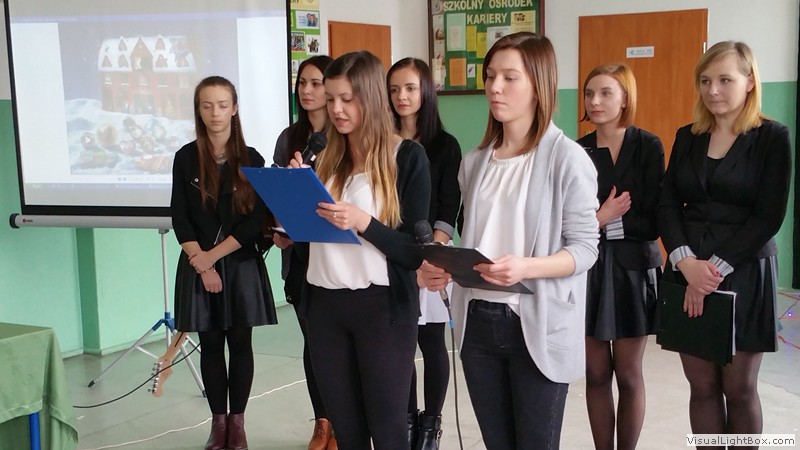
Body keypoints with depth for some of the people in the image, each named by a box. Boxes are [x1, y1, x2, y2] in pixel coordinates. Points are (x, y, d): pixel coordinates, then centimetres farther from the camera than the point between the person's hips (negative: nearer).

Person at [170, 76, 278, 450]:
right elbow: (179, 218, -2)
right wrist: (201, 262, -12)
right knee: (211, 345, 7)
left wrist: (215, 254, -12)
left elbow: (256, 219, -7)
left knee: (240, 343, 5)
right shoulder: (186, 158, 1)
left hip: (241, 264, -1)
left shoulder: (251, 159, -1)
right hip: (198, 266, 1)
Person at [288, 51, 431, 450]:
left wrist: (363, 222, -22)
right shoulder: (324, 159, 8)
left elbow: (415, 251, -9)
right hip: (325, 307, 4)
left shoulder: (407, 157, -4)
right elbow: (304, 244, 11)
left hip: (384, 308, -4)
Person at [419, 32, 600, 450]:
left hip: (539, 326, -5)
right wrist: (443, 267, -4)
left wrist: (526, 268, -27)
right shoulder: (475, 161, 9)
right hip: (478, 321, 5)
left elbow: (584, 248, -11)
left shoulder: (568, 158, -9)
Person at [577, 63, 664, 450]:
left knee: (628, 374, 7)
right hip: (587, 268, 2)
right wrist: (601, 217, -15)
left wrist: (602, 222, -16)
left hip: (632, 269, -2)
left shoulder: (648, 147, -3)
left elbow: (653, 222, -9)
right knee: (596, 374, 7)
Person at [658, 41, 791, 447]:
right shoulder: (687, 137, 9)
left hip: (744, 275, -3)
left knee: (739, 389, 6)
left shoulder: (772, 138, -3)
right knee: (701, 387, 8)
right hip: (687, 273, 3)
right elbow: (667, 204, 2)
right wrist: (687, 262, -14)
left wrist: (717, 268, -17)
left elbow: (768, 217, -10)